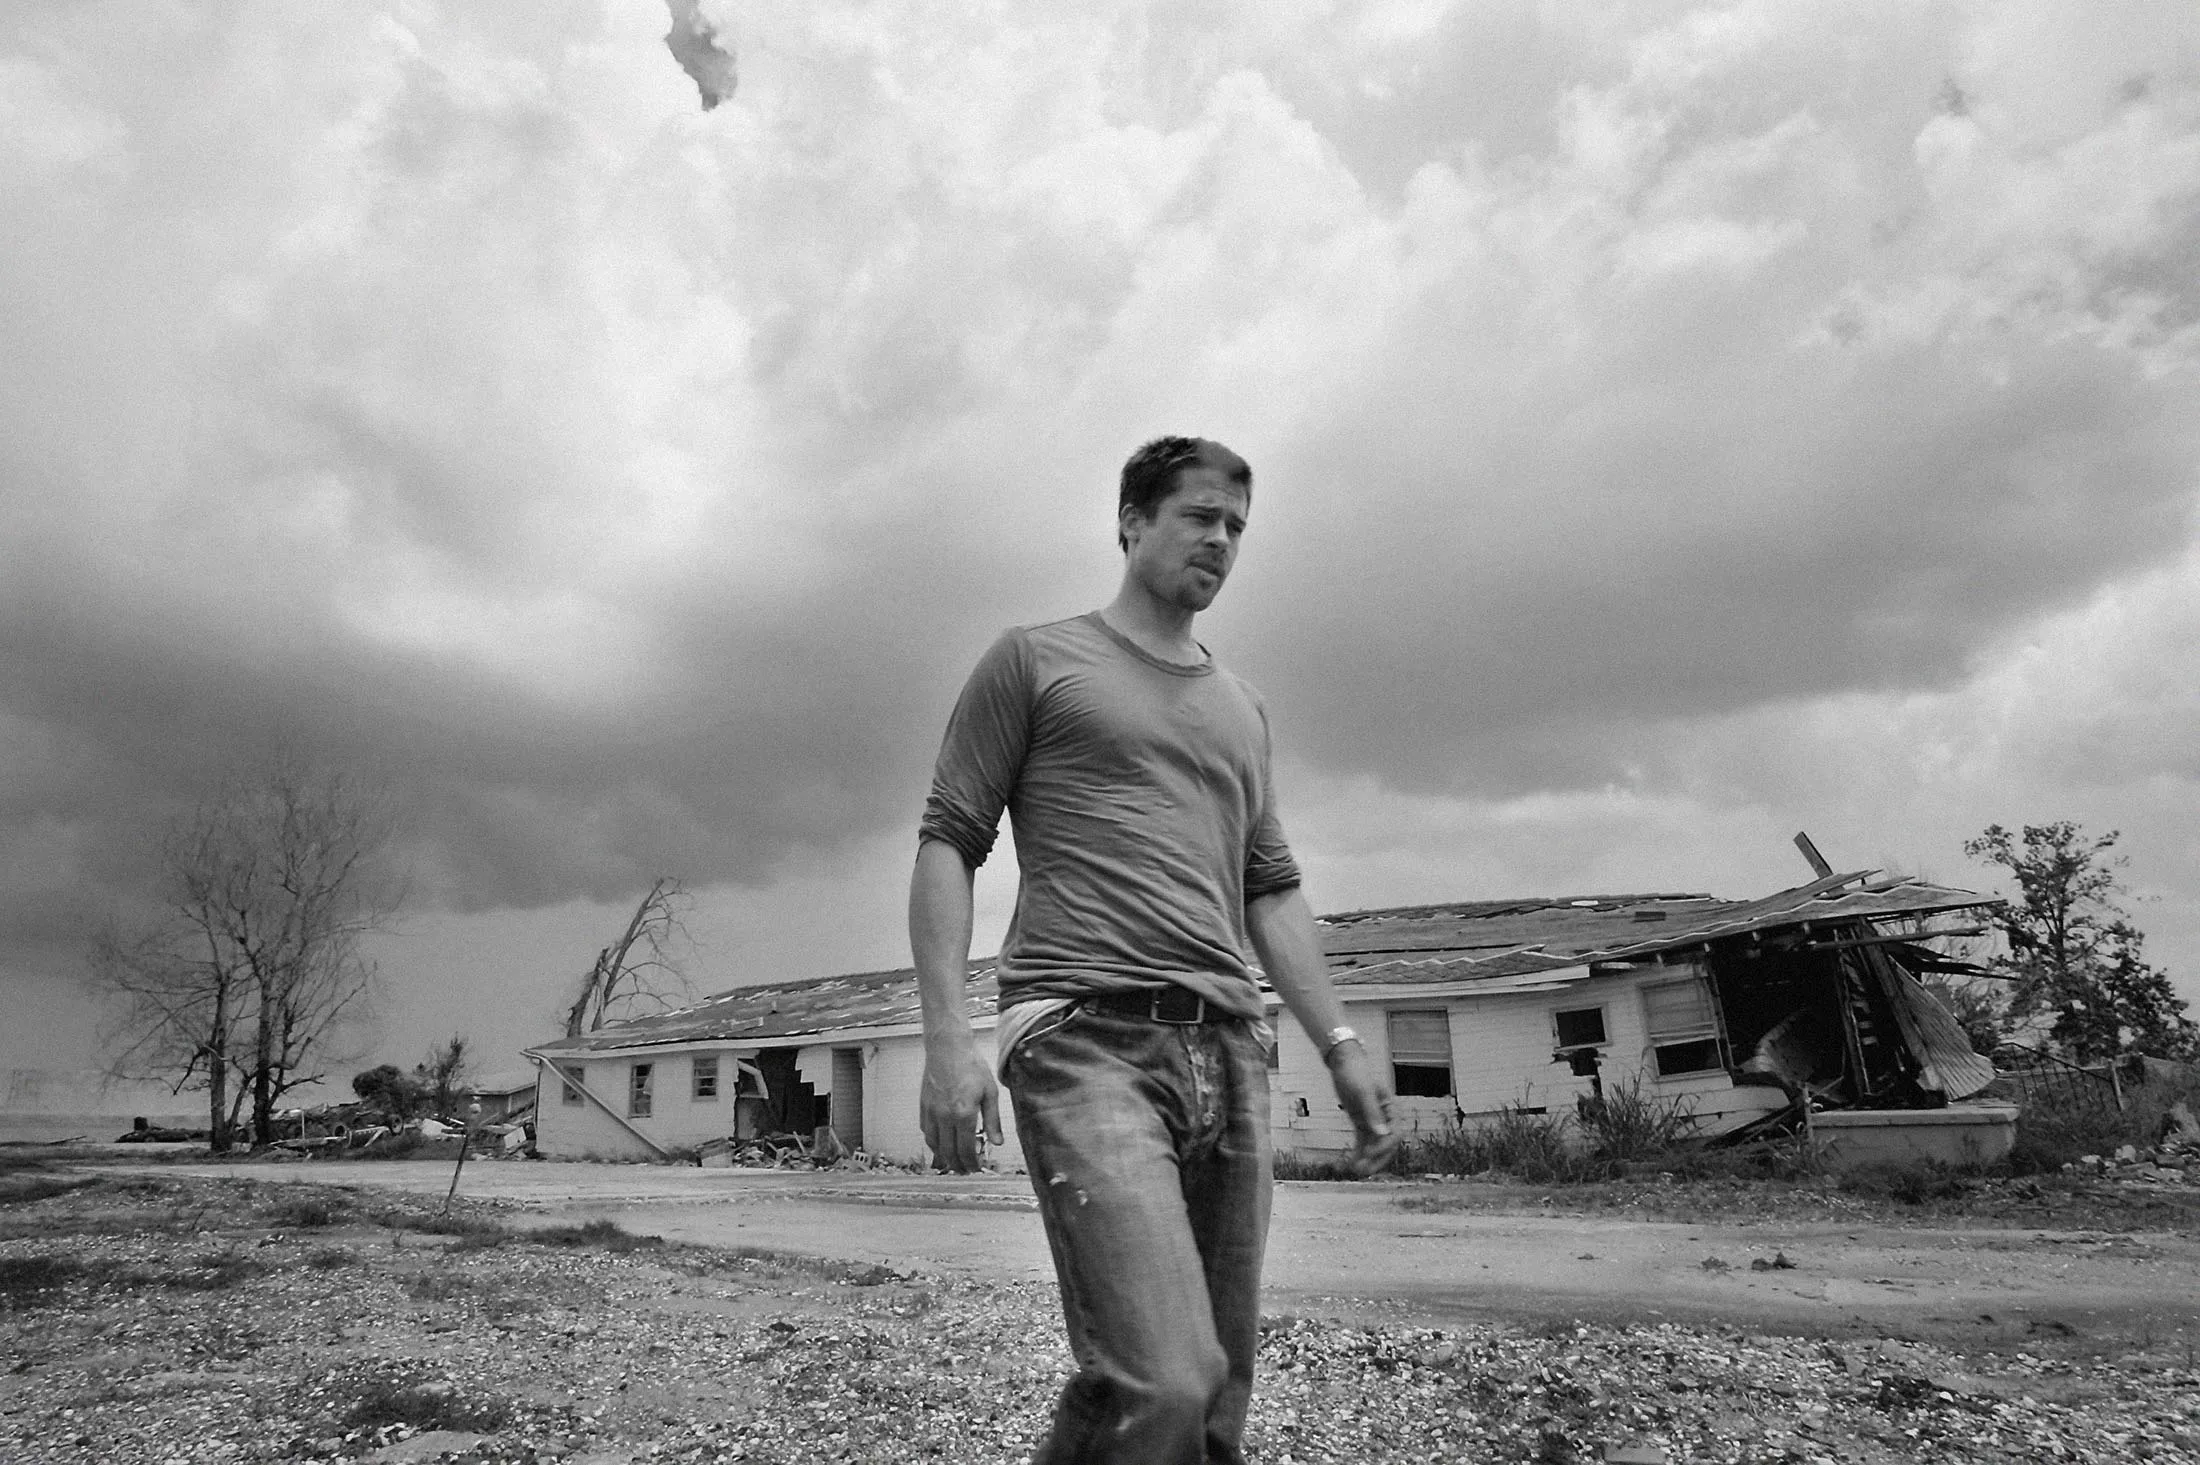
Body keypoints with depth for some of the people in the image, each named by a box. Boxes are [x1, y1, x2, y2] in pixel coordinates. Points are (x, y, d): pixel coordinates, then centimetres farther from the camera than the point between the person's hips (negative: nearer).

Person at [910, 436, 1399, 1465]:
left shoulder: (1241, 711, 24)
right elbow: (947, 844, 3)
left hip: (1229, 1048, 6)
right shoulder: (1034, 661, 8)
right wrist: (946, 1034, -9)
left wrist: (1339, 1042, 11)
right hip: (1087, 1035, -6)